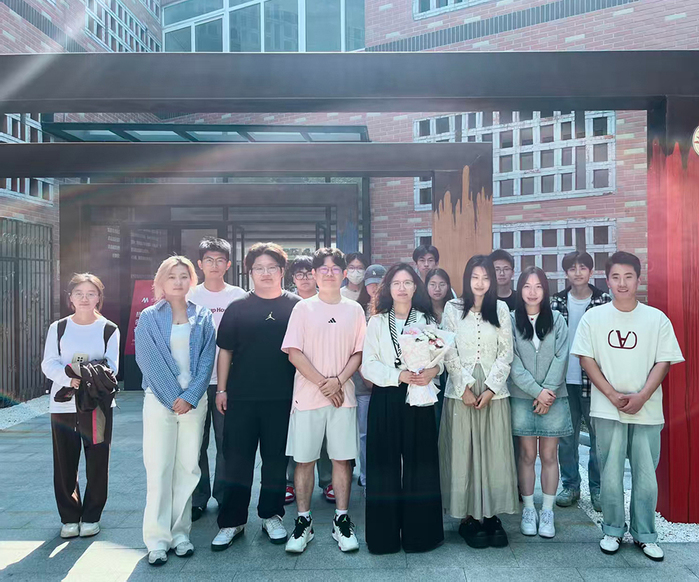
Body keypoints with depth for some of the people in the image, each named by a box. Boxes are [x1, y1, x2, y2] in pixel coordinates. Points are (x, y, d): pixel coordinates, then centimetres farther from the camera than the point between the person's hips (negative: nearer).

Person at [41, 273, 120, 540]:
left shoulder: (109, 329, 2)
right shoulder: (58, 328, 6)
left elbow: (111, 367, -4)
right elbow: (48, 364, -2)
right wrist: (70, 378, -21)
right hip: (63, 403, 1)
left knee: (97, 463, 2)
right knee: (65, 463, 6)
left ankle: (91, 516, 18)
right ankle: (69, 517, 22)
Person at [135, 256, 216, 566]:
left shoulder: (203, 317, 7)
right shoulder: (149, 317, 2)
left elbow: (207, 359, 2)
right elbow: (148, 360, -4)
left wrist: (189, 396, -10)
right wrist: (173, 397, -10)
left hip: (194, 399, 2)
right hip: (160, 399, -2)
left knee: (188, 466, 4)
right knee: (159, 467, -2)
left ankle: (180, 532, 15)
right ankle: (157, 539, 6)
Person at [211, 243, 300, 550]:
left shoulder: (297, 306, 2)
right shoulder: (238, 308, 4)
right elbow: (225, 350, 7)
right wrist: (222, 389, 3)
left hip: (282, 397, 0)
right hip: (241, 396, 1)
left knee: (276, 459, 11)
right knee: (237, 459, 7)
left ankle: (271, 515, 28)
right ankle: (231, 521, 21)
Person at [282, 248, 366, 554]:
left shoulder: (354, 310, 7)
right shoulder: (303, 308, 2)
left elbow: (359, 353, 5)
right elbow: (294, 353, -4)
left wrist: (338, 381, -10)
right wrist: (323, 383, -10)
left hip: (343, 396, 1)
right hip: (307, 396, -1)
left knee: (343, 458, 5)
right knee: (304, 459, 5)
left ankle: (341, 521, 19)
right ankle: (303, 522, 18)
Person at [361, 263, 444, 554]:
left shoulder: (426, 320, 10)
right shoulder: (377, 322, 6)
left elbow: (441, 356, 6)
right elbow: (367, 365, -2)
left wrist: (433, 370, -16)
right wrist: (399, 375, -14)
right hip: (385, 400, -1)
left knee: (419, 464, 3)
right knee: (385, 465, 2)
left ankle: (418, 532, 17)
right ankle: (385, 533, 14)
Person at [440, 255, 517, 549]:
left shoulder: (501, 309, 6)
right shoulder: (452, 308, 2)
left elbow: (506, 352, 3)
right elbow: (449, 353, -1)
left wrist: (491, 389, -6)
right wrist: (465, 388, -8)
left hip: (493, 391, 1)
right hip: (461, 391, -1)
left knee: (494, 453, 3)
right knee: (463, 453, 1)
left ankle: (491, 515, 15)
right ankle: (468, 516, 12)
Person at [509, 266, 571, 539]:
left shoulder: (557, 320, 5)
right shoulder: (511, 321, 1)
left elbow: (560, 358, -2)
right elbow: (513, 363, -5)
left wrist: (548, 391, -11)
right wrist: (537, 391, -12)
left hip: (554, 397, 1)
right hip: (522, 398, -1)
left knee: (549, 455, 6)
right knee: (527, 454, 5)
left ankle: (547, 511, 17)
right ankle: (528, 510, 18)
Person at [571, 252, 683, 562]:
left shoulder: (657, 318, 2)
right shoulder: (593, 317, 1)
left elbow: (664, 362, 0)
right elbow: (586, 359, -1)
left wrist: (641, 397, -12)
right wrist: (613, 395, -10)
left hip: (647, 410, 1)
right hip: (607, 409, 0)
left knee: (646, 475, 7)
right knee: (610, 474, 6)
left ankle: (644, 534, 24)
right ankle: (613, 530, 23)